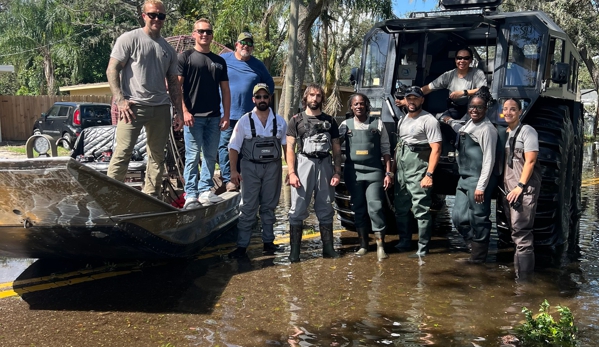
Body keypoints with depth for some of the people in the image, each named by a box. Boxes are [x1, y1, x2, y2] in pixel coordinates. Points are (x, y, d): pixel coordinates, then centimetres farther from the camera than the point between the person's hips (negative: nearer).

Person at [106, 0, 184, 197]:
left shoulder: (168, 49, 17)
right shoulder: (129, 39, 2)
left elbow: (173, 83, 19)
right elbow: (112, 70, -3)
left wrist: (179, 112, 12)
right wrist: (120, 100, -14)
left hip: (161, 108, 5)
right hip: (133, 106, -5)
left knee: (157, 156, 7)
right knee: (122, 153, -10)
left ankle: (151, 198, 15)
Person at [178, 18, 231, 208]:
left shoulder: (219, 61, 15)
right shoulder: (185, 57, 2)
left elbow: (225, 90, 15)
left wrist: (226, 115, 6)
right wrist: (184, 111, -12)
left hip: (214, 117, 5)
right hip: (193, 116, -5)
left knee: (211, 156, 8)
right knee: (192, 156, -4)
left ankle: (205, 191, 16)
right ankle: (191, 195, 1)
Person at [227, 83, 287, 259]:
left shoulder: (279, 121, 5)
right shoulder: (245, 121, -1)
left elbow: (286, 145, 7)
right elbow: (234, 147, -1)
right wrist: (233, 170, -8)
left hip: (273, 167, 2)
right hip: (251, 167, -2)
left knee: (269, 207, 11)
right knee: (248, 208, -1)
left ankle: (268, 241, 20)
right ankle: (242, 245, 2)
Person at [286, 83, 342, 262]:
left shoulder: (329, 120, 13)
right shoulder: (296, 120, 6)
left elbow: (336, 148, 11)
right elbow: (290, 148, 1)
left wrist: (337, 172, 1)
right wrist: (291, 172, -10)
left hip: (325, 165, 2)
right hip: (304, 163, -2)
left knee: (325, 210, 8)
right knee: (298, 209, -4)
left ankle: (328, 248, 14)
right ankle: (294, 251, 0)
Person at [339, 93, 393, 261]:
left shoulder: (377, 123, 4)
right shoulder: (346, 125, 7)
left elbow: (385, 149, 4)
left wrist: (388, 173, 0)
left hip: (374, 171, -2)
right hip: (353, 171, 2)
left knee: (375, 207, -8)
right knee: (358, 209, 8)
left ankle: (380, 245, -1)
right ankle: (363, 244, 19)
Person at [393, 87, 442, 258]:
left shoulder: (428, 120, -8)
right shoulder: (402, 120, 16)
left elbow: (436, 149, -13)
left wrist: (429, 174, -19)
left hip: (418, 171, -8)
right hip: (401, 171, 8)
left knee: (421, 210, -6)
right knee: (400, 208, 15)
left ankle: (422, 249, 1)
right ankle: (404, 242, 29)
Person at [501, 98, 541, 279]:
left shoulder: (527, 131, -5)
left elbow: (530, 161, -12)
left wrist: (520, 186, -16)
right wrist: (505, 187, 12)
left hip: (525, 189, -7)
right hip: (508, 190, 7)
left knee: (521, 232, -11)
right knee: (517, 233, 11)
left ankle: (524, 276, -9)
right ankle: (517, 272, 18)